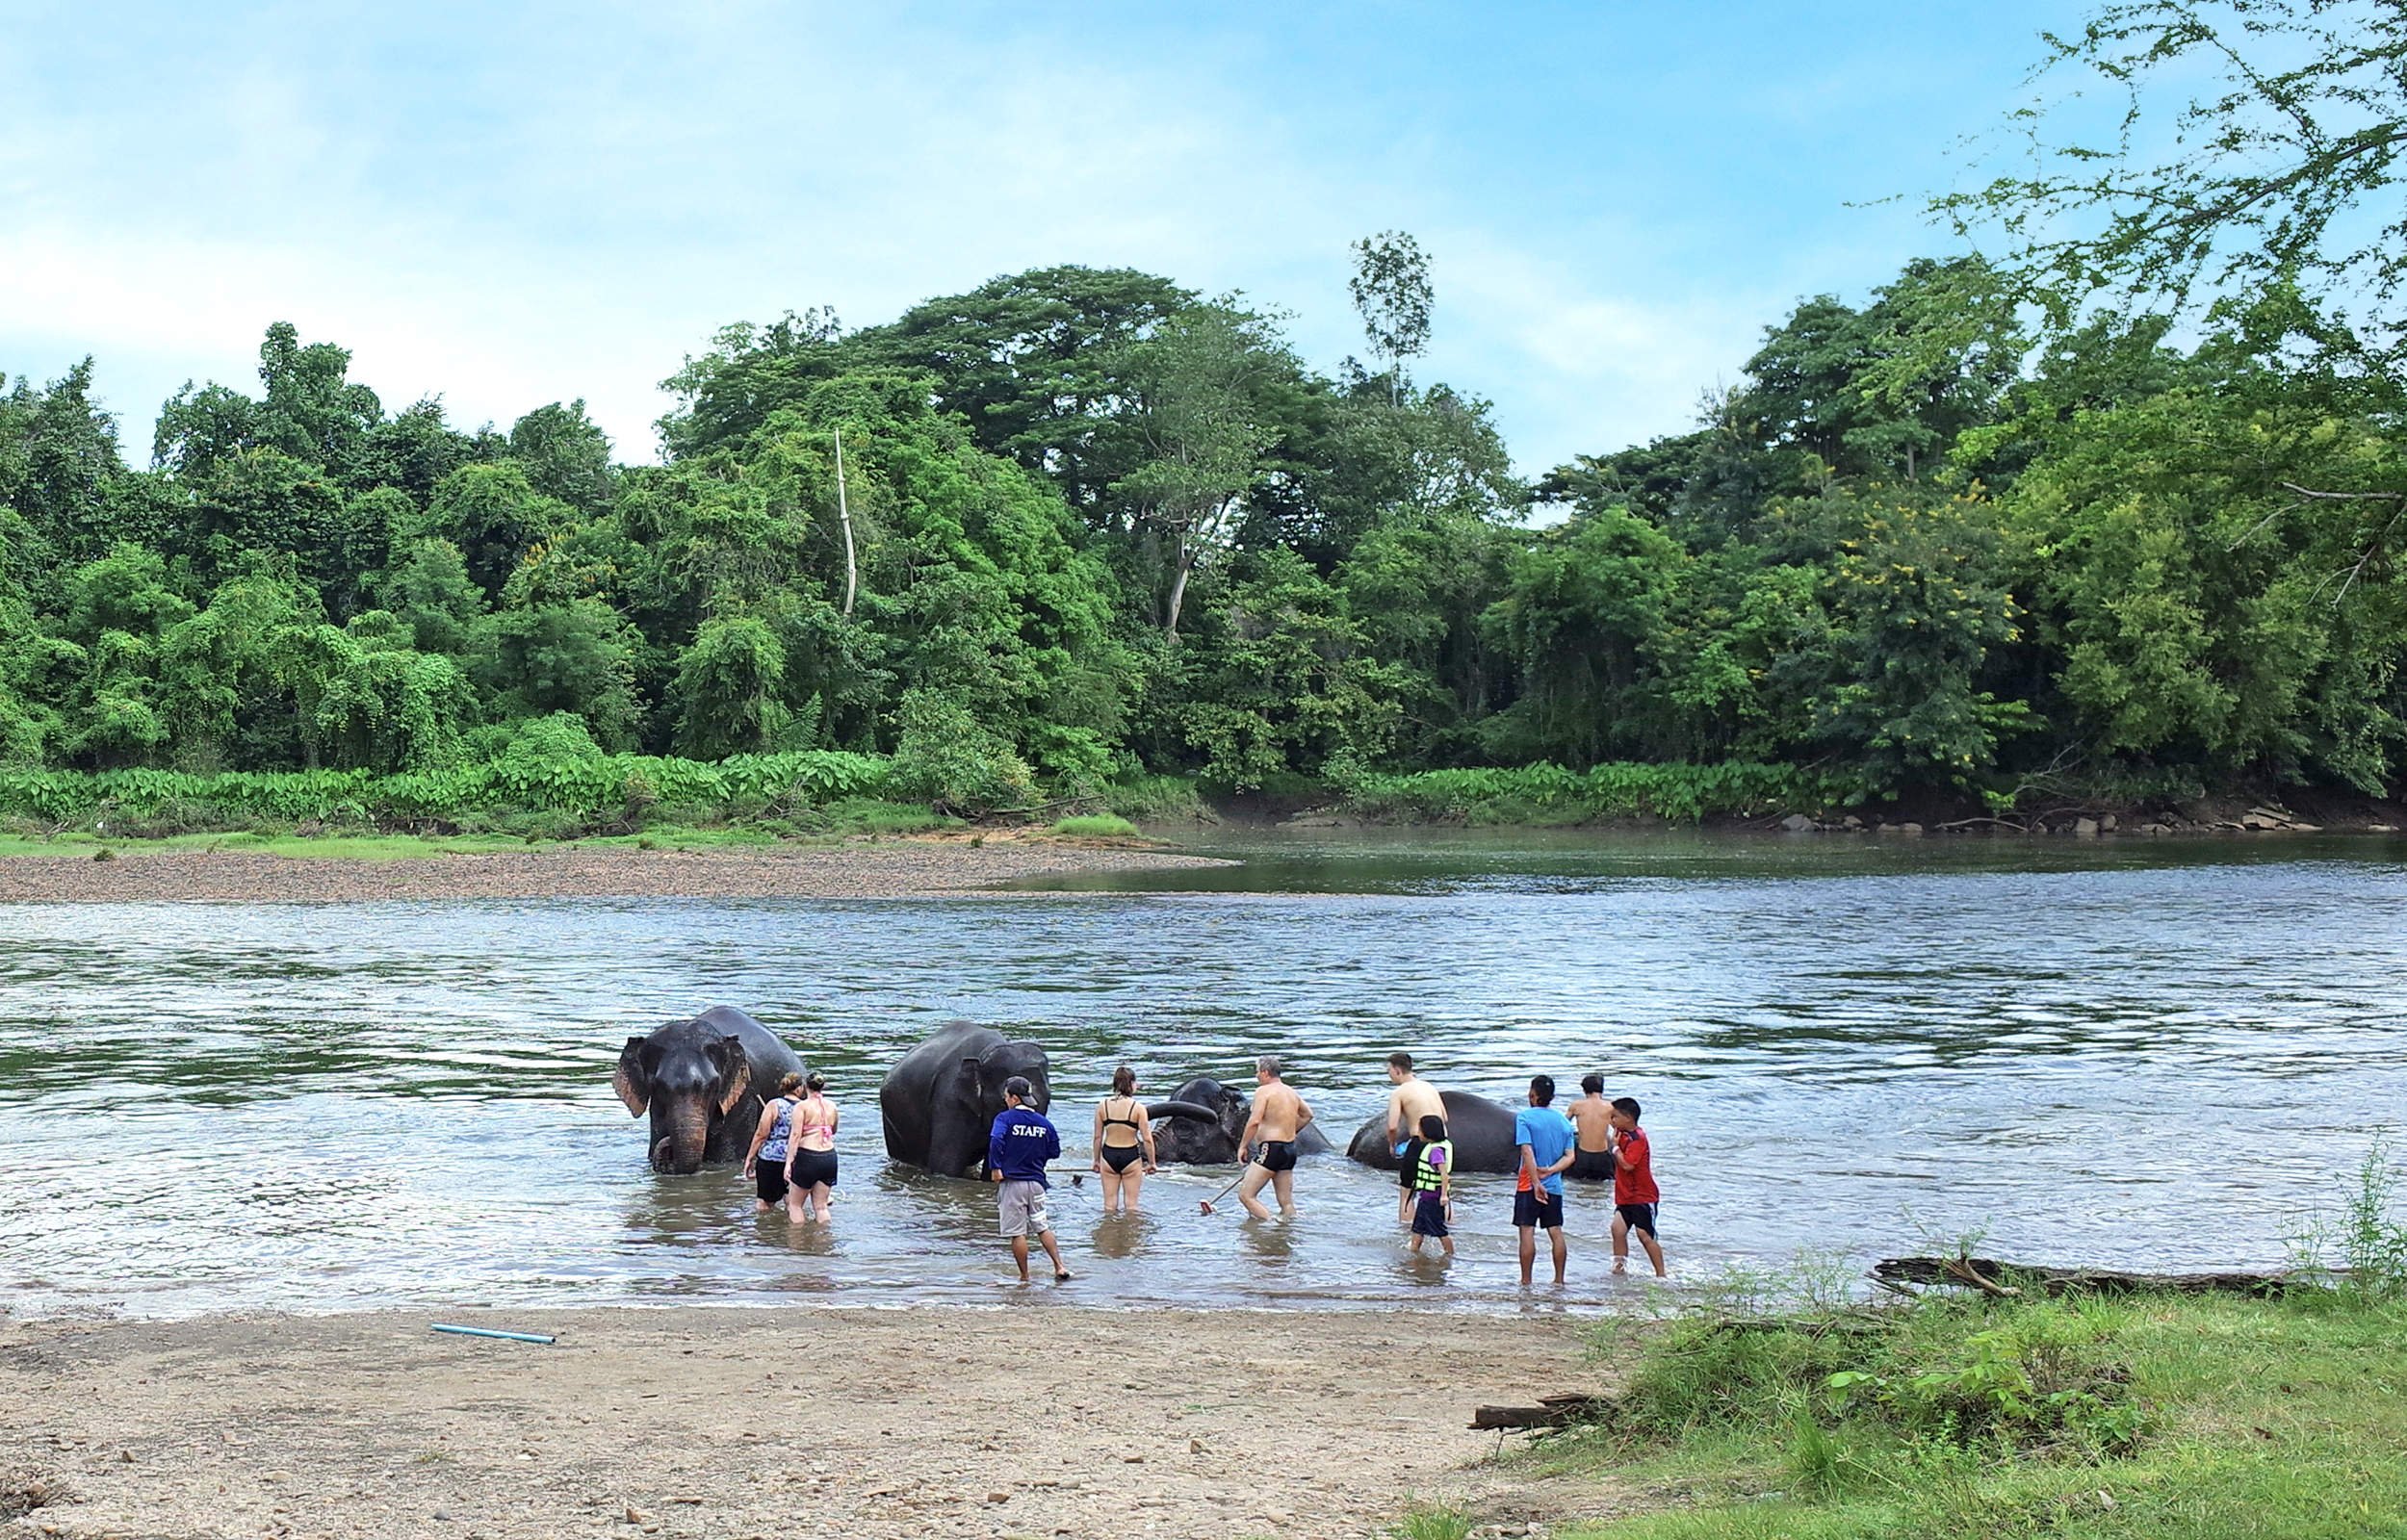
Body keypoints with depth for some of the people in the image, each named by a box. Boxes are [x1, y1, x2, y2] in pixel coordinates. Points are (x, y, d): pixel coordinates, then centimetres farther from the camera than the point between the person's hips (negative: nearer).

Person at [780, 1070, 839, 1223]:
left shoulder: (802, 1107, -7)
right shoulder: (832, 1106, 7)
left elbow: (796, 1135, -14)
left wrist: (788, 1162, -15)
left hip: (807, 1156, -5)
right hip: (829, 1156, 5)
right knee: (821, 1206, 12)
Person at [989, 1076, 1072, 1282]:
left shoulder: (1005, 1118, -8)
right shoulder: (1043, 1122, 6)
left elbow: (996, 1141, -24)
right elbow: (1055, 1151, 11)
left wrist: (995, 1167, -17)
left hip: (1012, 1182, -5)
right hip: (1037, 1182, 5)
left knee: (1017, 1233, 3)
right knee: (1043, 1227, 17)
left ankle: (1024, 1277, 7)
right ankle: (1060, 1267, 8)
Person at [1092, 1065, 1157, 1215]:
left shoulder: (1102, 1105, -4)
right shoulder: (1138, 1107, -11)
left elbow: (1098, 1137, 2)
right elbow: (1147, 1139, -9)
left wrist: (1096, 1160, 14)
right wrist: (1151, 1163, 2)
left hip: (1109, 1156, 2)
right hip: (1131, 1156, -2)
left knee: (1109, 1204, 13)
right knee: (1131, 1205, 10)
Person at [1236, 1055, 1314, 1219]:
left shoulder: (1263, 1091, -10)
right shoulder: (1291, 1092, 15)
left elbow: (1254, 1121, -20)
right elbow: (1307, 1115, 29)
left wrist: (1242, 1146, -11)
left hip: (1271, 1149, -9)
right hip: (1290, 1149, 9)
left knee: (1245, 1195, -7)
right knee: (1286, 1202, 11)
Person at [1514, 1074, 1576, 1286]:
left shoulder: (1524, 1117, -8)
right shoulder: (1564, 1121, 8)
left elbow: (1527, 1152, -17)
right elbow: (1570, 1156, 0)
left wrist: (1536, 1182, -19)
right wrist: (1550, 1170, -8)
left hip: (1529, 1184, -5)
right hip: (1555, 1185, 5)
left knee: (1527, 1232, -2)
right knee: (1556, 1232, 10)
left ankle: (1526, 1281, -1)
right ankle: (1559, 1280, 14)